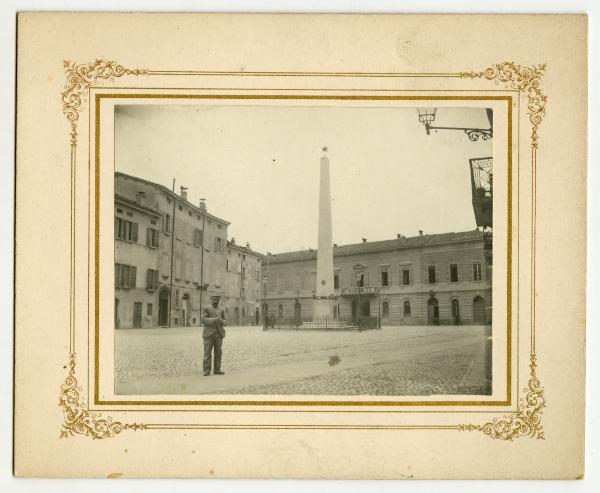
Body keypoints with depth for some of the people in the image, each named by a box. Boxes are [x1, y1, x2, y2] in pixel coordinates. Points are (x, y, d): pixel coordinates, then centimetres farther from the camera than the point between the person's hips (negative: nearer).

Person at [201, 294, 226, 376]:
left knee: (218, 352, 2)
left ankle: (217, 370, 7)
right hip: (209, 334, -4)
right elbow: (204, 320, -9)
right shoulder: (206, 309, 2)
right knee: (207, 353, -5)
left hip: (219, 334, 4)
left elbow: (224, 322, 12)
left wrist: (221, 321, -12)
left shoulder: (221, 310, 14)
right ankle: (206, 371, -3)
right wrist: (214, 320, -20)